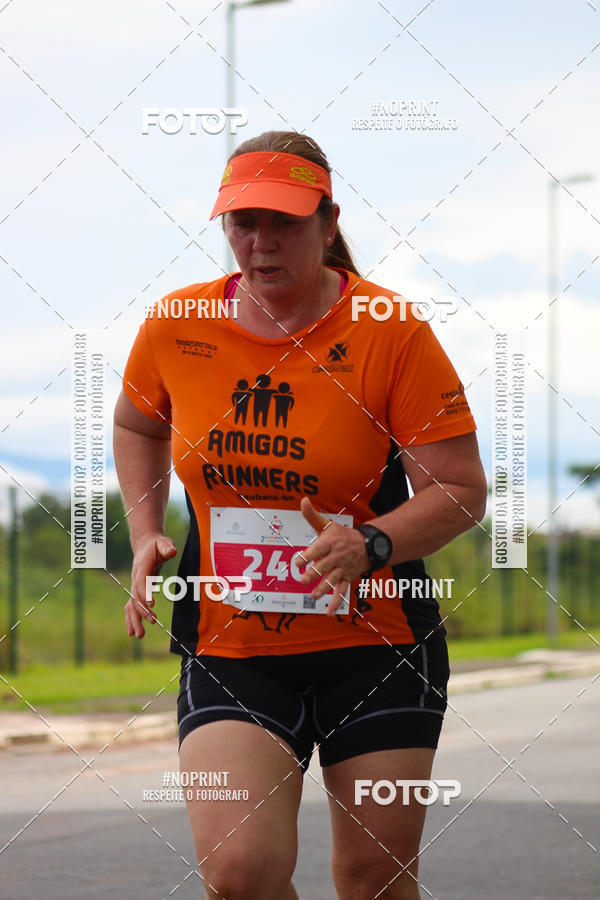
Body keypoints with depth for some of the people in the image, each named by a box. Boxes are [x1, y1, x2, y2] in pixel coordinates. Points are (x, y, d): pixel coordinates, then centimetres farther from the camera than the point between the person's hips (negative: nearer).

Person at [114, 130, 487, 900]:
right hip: (226, 647, 1)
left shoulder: (391, 332, -10)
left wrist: (370, 545, -27)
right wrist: (145, 535, 7)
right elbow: (136, 424, 22)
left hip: (376, 645, -1)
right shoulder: (175, 327, -1)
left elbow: (462, 491, -9)